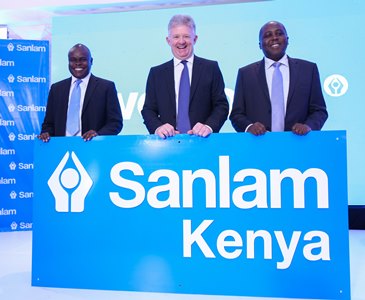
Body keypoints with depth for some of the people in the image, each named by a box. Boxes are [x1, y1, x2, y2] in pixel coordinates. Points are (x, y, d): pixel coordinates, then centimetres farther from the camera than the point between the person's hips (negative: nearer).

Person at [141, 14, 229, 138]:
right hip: (168, 141, 1)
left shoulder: (211, 68, 9)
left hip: (202, 141, -1)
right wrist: (158, 127, -10)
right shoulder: (156, 73, 12)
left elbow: (221, 105, 5)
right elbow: (148, 109, 10)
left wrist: (209, 126, -13)